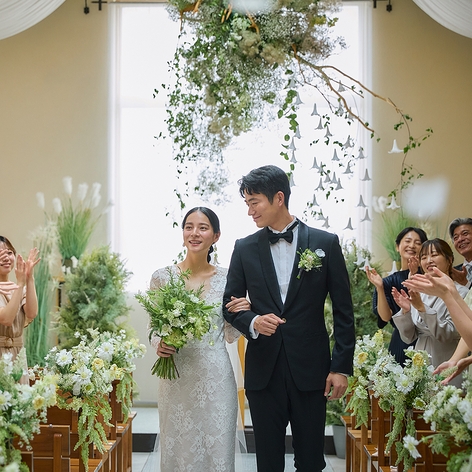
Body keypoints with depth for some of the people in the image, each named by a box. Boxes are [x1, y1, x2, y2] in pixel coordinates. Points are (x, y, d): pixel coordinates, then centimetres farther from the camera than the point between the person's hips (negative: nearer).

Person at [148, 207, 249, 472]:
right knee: (177, 450, 7)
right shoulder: (162, 277, -1)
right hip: (177, 378, 0)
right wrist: (158, 344, -12)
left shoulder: (226, 279, 1)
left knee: (217, 450, 6)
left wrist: (238, 315, -9)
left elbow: (229, 336, 10)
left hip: (216, 379, 0)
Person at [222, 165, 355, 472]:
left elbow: (343, 310, 1)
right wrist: (253, 322, -13)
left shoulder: (325, 243, 0)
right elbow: (230, 305, 9)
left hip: (311, 369, -1)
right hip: (264, 371, 2)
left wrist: (342, 367, -4)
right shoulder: (245, 248, 5)